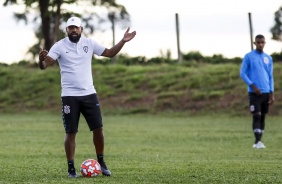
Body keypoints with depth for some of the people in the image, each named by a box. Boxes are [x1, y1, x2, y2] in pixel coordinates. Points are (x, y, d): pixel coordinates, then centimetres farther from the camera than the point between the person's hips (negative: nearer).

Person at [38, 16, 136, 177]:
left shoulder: (89, 43, 3)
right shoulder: (60, 46, -7)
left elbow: (109, 53, 10)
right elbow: (44, 65, -15)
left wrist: (123, 42, -4)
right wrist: (41, 59, -38)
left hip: (89, 94, 3)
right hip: (70, 96, -3)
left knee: (98, 128, 2)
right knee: (71, 132, -1)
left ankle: (101, 163, 19)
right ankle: (71, 168, 8)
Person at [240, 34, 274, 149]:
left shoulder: (268, 58, 12)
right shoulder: (248, 56, -1)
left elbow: (270, 77, 15)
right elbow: (242, 73, -2)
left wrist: (272, 93, 7)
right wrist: (253, 86, -13)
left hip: (266, 92, 5)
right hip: (254, 92, -5)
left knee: (263, 117, 5)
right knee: (257, 116, -13)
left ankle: (258, 142, 10)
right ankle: (258, 142, -16)